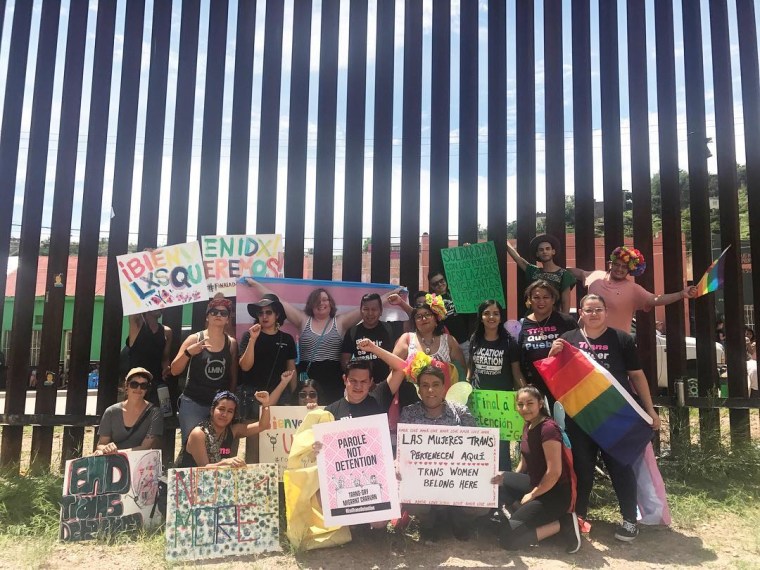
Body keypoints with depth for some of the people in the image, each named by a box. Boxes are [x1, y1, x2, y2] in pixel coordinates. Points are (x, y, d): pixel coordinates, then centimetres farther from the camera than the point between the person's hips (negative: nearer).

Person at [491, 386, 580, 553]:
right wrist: (508, 480, 4)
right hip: (535, 484, 9)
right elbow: (525, 461, 18)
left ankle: (563, 523, -5)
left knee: (509, 538, -15)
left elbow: (554, 472, -25)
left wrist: (532, 495, -12)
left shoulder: (548, 428, -23)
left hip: (554, 494, -9)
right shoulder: (528, 426, 6)